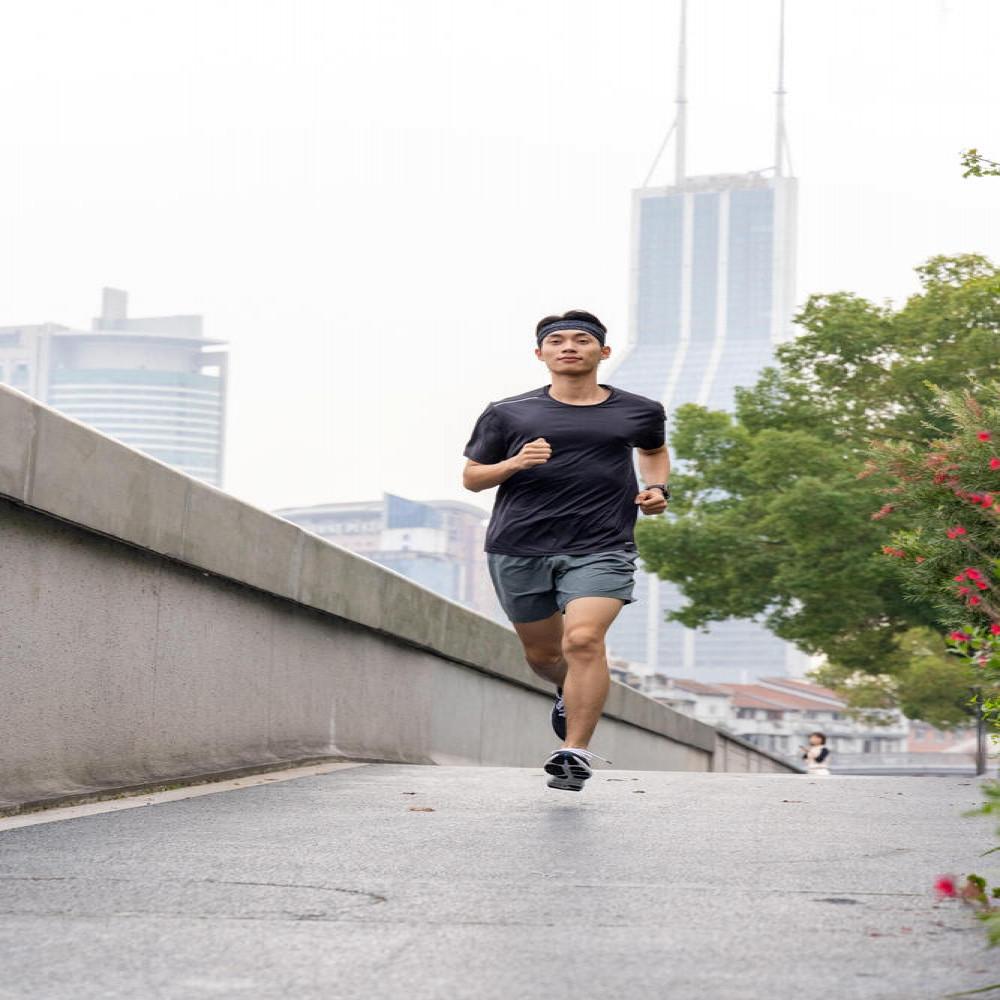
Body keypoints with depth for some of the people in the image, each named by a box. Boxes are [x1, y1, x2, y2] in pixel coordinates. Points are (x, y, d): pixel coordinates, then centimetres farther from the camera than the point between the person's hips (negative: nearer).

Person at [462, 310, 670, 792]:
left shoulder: (639, 411, 10)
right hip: (519, 547, 2)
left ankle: (576, 752, -15)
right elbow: (471, 476, 10)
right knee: (542, 652, 12)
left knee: (584, 640, -22)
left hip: (600, 548, -1)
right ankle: (569, 694, 47)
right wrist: (512, 464, -10)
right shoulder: (507, 414, 5)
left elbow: (654, 449, 32)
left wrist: (657, 488, 11)